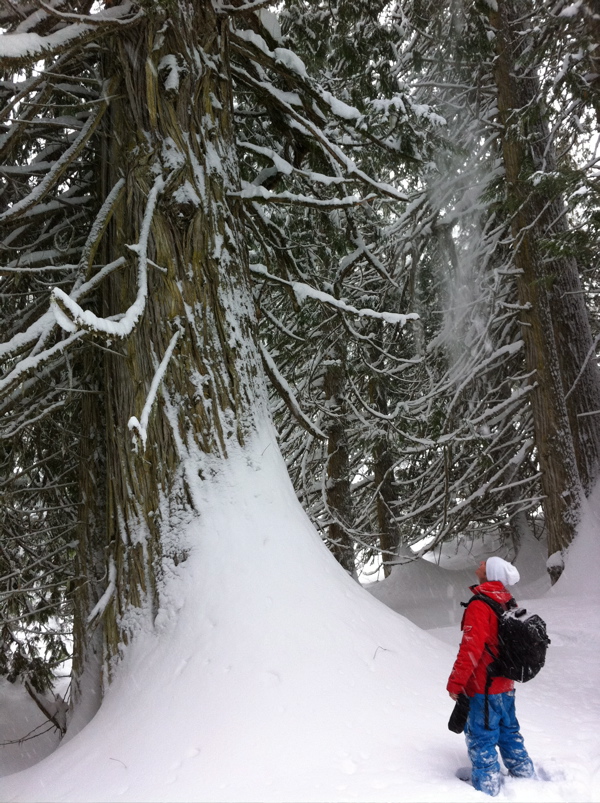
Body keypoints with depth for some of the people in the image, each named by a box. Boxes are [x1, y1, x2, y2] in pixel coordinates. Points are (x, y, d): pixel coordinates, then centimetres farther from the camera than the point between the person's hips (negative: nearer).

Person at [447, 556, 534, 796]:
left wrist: (455, 683, -19)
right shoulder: (507, 603, 4)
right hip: (505, 685, 8)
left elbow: (471, 648, -26)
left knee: (481, 739, 4)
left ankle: (487, 788, 13)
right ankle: (524, 774, 37)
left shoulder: (479, 605, -22)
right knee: (508, 732, 23)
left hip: (483, 689, -8)